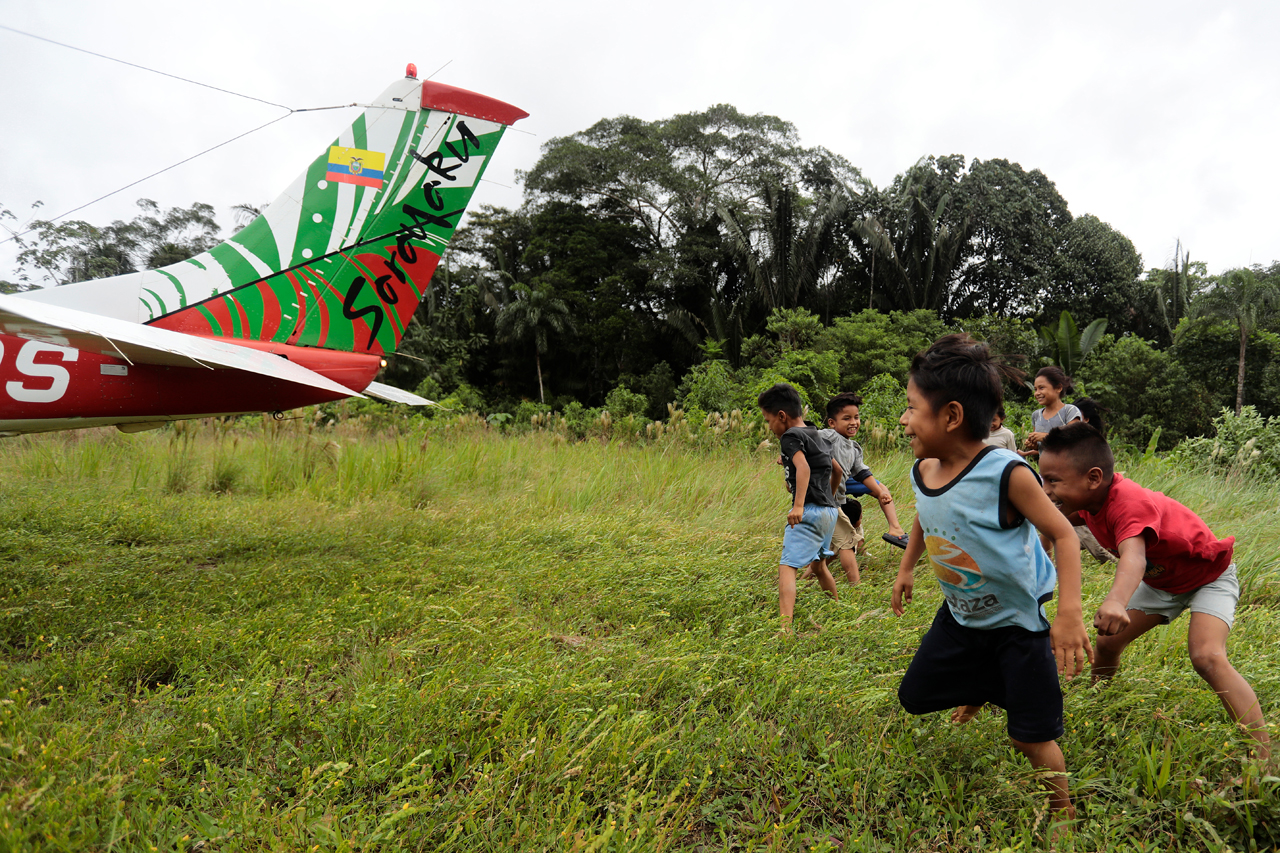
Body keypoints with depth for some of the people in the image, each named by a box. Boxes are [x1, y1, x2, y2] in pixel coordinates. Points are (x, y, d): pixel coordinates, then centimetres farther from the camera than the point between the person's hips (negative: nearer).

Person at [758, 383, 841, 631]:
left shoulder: (790, 436, -9)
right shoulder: (818, 436, 18)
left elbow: (803, 466, -27)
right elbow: (835, 471, 30)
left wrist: (798, 506, -34)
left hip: (809, 511, -9)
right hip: (829, 510, 9)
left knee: (787, 566, -14)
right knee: (818, 565, 27)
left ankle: (785, 627, -27)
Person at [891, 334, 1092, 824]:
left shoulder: (1005, 474, -28)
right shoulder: (922, 472, -9)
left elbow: (1063, 534, -22)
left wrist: (1070, 613, -28)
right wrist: (906, 568, 22)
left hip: (1018, 621, -6)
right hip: (961, 615, 6)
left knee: (1030, 737, 2)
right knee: (915, 697, 13)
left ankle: (1063, 813, 31)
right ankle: (978, 692, 42)